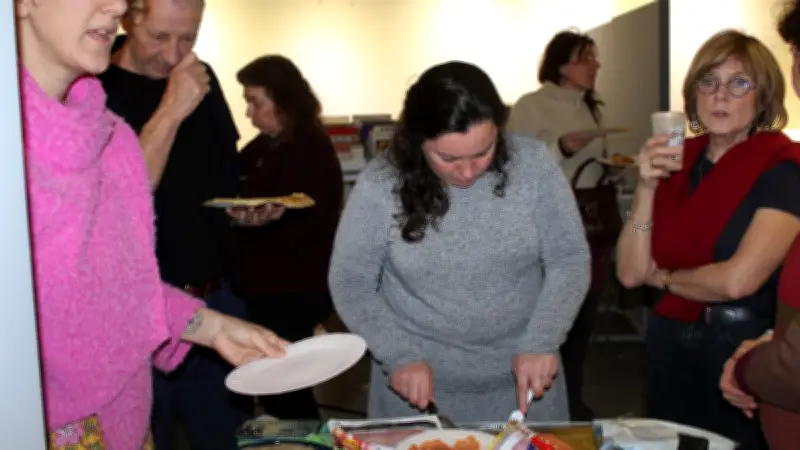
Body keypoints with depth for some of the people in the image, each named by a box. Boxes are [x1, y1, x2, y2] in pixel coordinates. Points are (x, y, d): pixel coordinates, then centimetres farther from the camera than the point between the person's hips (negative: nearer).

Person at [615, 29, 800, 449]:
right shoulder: (676, 159, 2)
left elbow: (738, 280, -22)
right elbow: (630, 273, -2)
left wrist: (664, 277, -5)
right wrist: (646, 188, -13)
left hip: (744, 349, -5)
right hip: (670, 345, 5)